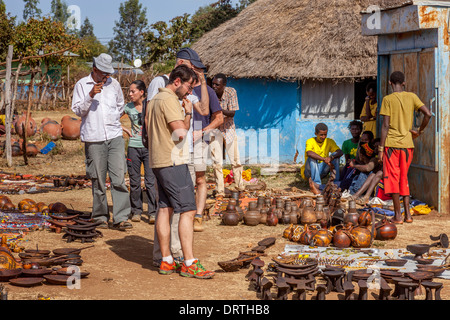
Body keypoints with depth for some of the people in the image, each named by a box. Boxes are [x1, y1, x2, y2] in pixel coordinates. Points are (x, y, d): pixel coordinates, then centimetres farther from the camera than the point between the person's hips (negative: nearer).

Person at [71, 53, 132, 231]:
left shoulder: (114, 84, 12)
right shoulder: (82, 85, 3)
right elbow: (77, 110, -2)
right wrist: (90, 96, -14)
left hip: (115, 136, 2)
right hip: (93, 138, -2)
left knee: (119, 177, -7)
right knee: (98, 180, 1)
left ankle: (121, 218, -5)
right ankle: (100, 217, 13)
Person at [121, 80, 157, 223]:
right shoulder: (128, 107, 6)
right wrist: (126, 130, 7)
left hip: (149, 147, -3)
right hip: (133, 147, 3)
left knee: (151, 181, -5)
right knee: (134, 181, 6)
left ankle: (153, 212, 2)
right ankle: (136, 211, 16)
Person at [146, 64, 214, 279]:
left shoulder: (154, 100, 19)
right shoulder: (170, 100, -13)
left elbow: (149, 132, 24)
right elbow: (180, 133, -19)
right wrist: (188, 113, -5)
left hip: (158, 162, 10)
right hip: (173, 162, -10)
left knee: (165, 209, 9)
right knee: (187, 211, -9)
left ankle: (166, 261, 11)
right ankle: (189, 264, -10)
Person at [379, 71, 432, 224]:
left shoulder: (388, 99, -5)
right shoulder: (412, 97, 4)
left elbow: (385, 125, -9)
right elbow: (428, 114, -5)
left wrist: (381, 148, -5)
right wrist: (419, 131, 9)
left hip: (391, 143, -4)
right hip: (407, 143, 4)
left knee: (392, 178, 2)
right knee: (404, 178, 14)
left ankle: (398, 215, 0)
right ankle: (407, 214, 10)